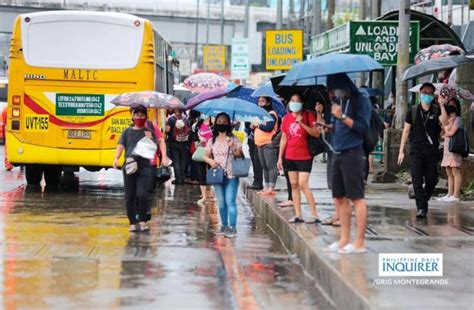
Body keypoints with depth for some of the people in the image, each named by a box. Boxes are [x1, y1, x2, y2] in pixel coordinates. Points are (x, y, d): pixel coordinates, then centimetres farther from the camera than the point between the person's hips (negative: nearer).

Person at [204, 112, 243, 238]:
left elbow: (240, 155, -4)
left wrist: (233, 147, -20)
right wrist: (210, 161, -8)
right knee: (221, 202, 10)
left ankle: (233, 228, -7)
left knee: (230, 201, -8)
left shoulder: (233, 139, -1)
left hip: (231, 176, -4)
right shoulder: (212, 141, 9)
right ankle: (224, 225, 20)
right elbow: (206, 156, 13)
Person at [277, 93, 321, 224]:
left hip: (304, 157, -5)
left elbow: (316, 133, -13)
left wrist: (302, 123, -21)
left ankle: (315, 215, -11)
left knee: (303, 184, -13)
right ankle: (298, 215, 8)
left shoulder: (308, 116, -5)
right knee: (294, 185, 5)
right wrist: (280, 157, 9)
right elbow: (283, 139, 11)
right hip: (290, 157, 5)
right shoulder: (286, 118, 7)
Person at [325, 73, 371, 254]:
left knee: (356, 198, -6)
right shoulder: (338, 101, 16)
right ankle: (345, 239, 18)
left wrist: (342, 117, -19)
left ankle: (359, 243, -4)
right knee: (340, 198, 11)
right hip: (338, 154, 8)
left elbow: (363, 127, -14)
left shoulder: (360, 100, -7)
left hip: (352, 154, -8)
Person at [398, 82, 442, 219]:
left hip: (432, 150, 0)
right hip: (416, 150, 0)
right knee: (417, 180, -9)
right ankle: (421, 208, -9)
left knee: (432, 180, 3)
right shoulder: (413, 112, 9)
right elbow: (406, 131, 11)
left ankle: (423, 201, 27)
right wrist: (401, 151, 7)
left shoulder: (437, 111, 7)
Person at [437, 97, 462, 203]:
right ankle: (449, 194, 8)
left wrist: (445, 134, 7)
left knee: (455, 172, -8)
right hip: (447, 148, 8)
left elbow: (452, 132, -13)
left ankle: (455, 196, -10)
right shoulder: (448, 119, 19)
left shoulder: (457, 119, -4)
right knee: (449, 173, 7)